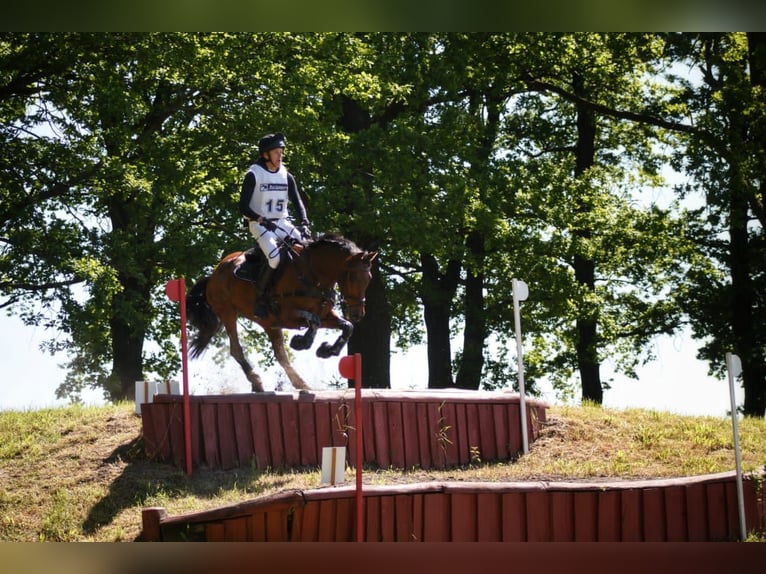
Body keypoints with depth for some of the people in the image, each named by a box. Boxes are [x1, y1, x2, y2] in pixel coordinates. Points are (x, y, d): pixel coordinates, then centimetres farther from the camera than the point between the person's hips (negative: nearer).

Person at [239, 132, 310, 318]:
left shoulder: (286, 176, 8)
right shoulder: (253, 175, -8)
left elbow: (298, 203, 7)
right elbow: (243, 207, -9)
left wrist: (304, 224, -11)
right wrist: (262, 220, -22)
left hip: (282, 223, 6)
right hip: (259, 225, -6)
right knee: (275, 257, -29)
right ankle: (259, 298, -16)